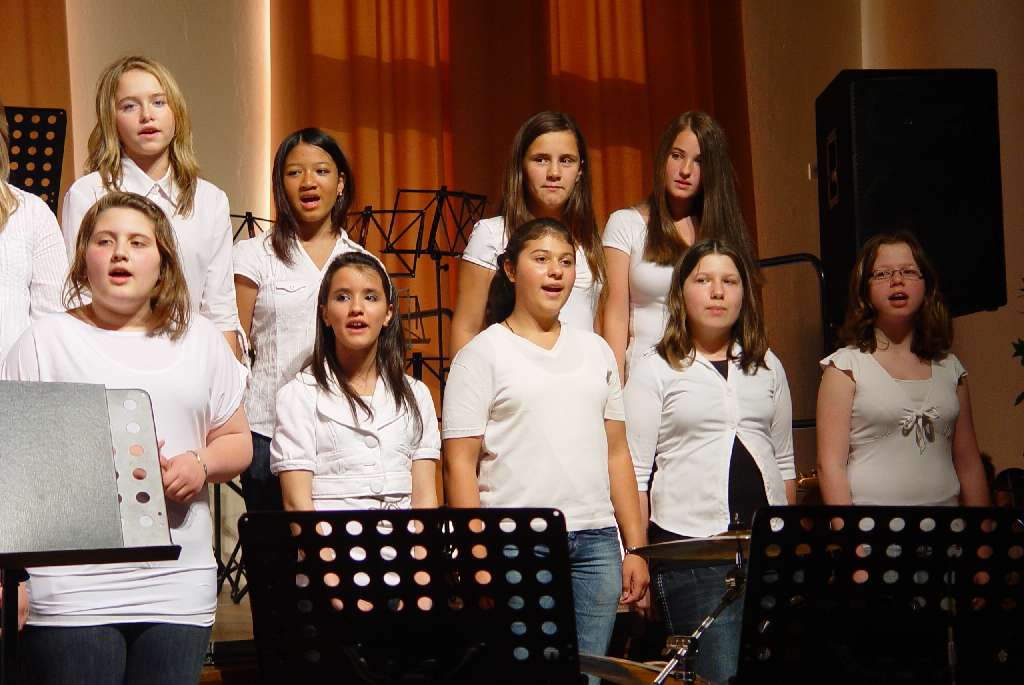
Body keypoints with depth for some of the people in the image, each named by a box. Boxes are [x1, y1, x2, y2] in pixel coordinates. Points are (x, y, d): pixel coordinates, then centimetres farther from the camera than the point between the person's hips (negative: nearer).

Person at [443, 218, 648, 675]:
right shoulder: (482, 354, 1)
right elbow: (460, 464, -4)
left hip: (595, 542, 4)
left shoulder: (596, 351, 16)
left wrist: (635, 548, 10)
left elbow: (616, 454, 17)